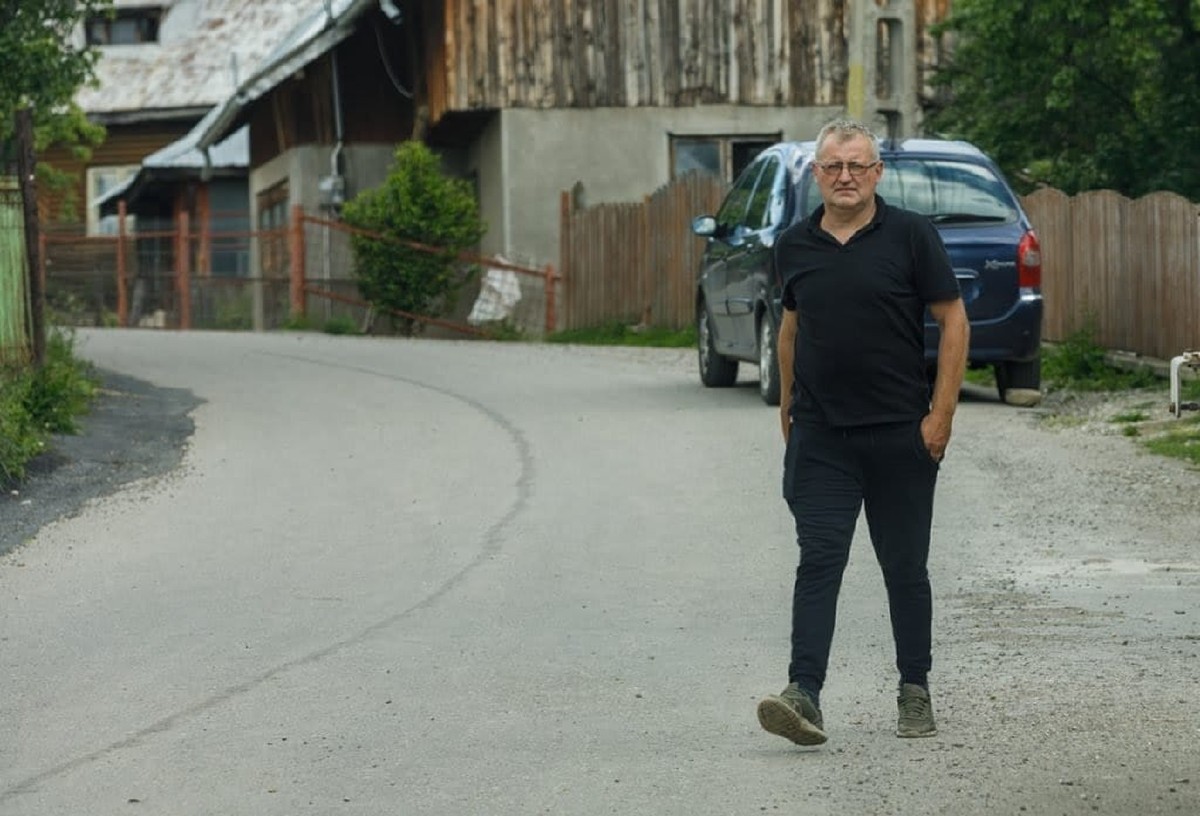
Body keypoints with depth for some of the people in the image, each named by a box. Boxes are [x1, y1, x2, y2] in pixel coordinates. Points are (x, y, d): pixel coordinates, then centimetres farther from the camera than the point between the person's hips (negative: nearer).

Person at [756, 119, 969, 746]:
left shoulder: (910, 236, -4)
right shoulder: (795, 246, 7)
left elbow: (953, 321, -3)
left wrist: (941, 413, -9)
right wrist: (788, 406, 18)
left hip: (901, 434, -2)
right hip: (819, 436, 2)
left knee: (905, 566, 8)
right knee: (818, 561, -8)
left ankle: (915, 691, 21)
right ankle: (804, 694, -15)